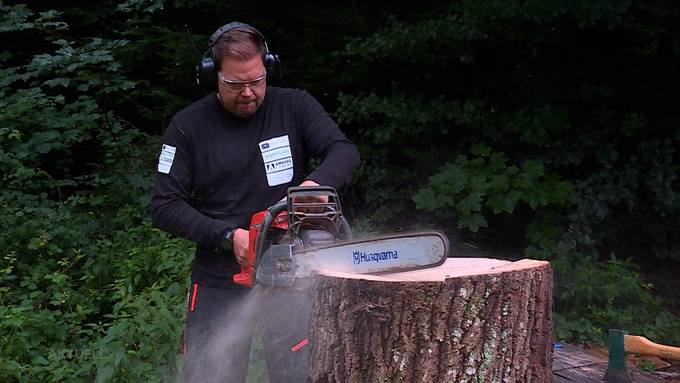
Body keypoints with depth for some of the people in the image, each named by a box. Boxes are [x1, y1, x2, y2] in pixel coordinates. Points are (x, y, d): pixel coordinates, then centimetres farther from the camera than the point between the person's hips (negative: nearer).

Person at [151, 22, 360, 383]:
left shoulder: (294, 106, -1)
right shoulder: (188, 126, -3)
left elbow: (344, 151, -9)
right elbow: (164, 206, -5)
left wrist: (316, 181, -31)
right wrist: (228, 236, -17)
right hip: (220, 283, 0)